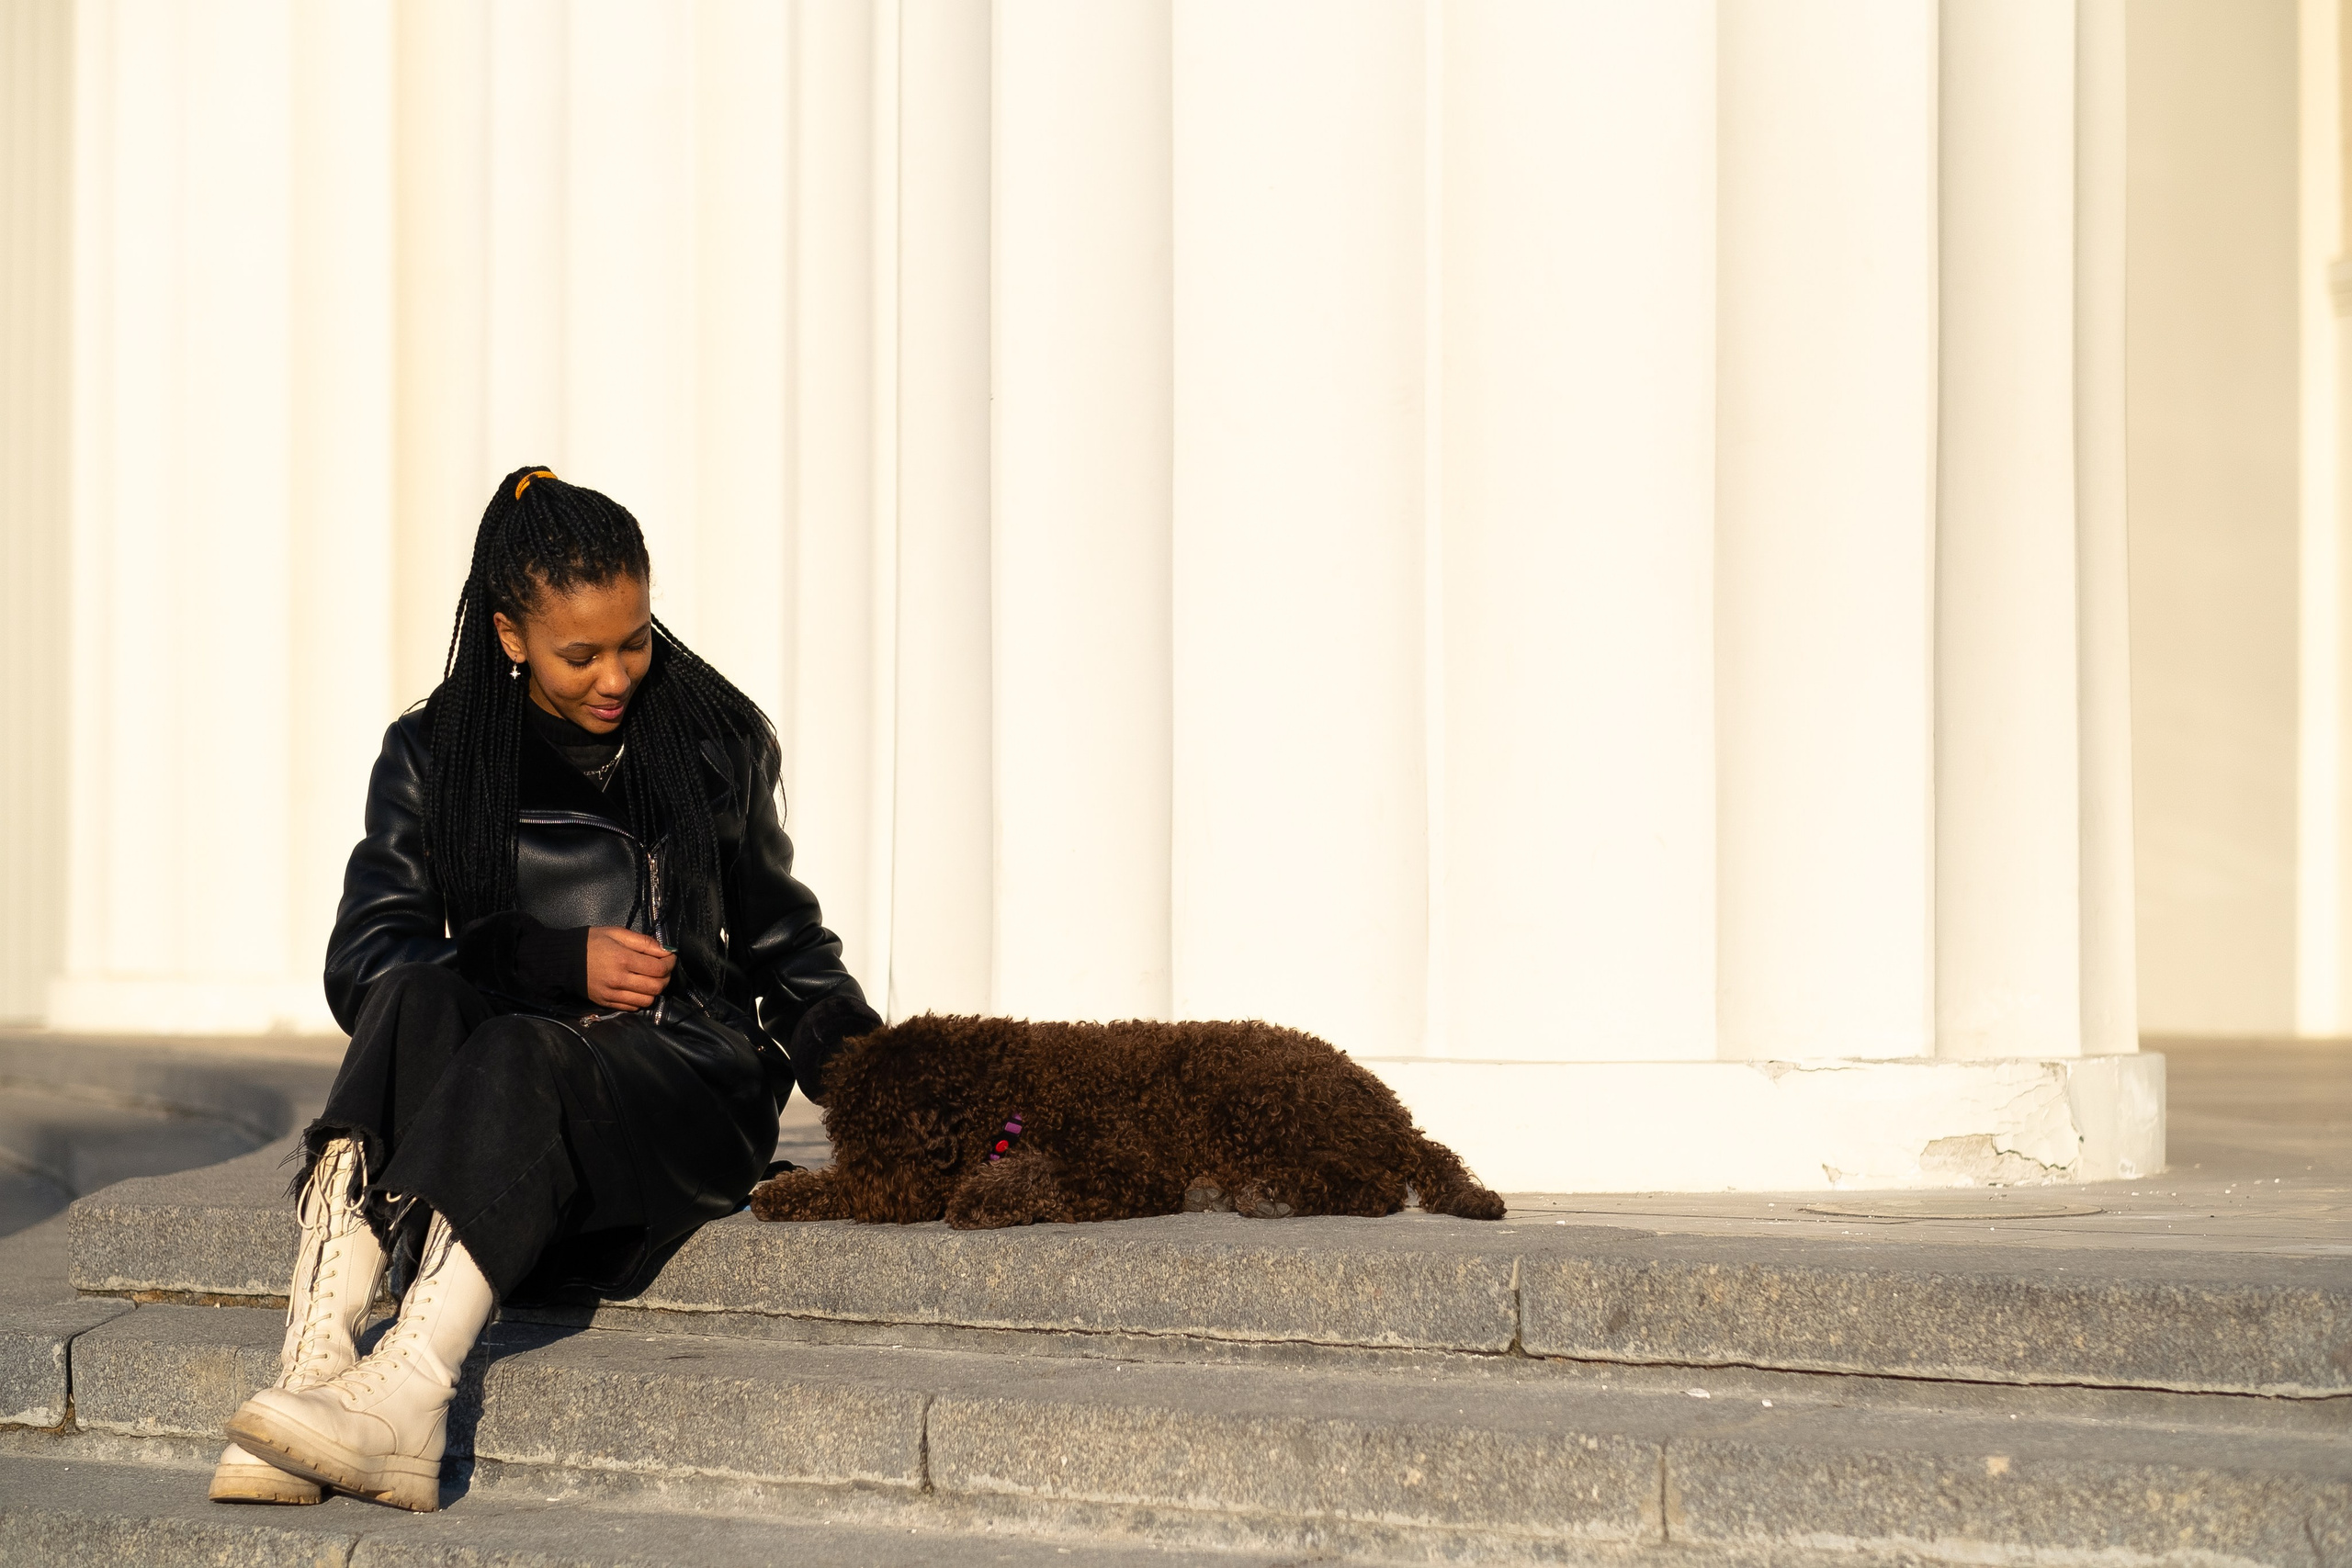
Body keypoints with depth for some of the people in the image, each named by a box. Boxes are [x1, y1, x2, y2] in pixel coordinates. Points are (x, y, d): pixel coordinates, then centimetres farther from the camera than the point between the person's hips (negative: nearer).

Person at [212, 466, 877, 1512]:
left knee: (521, 1054, -35)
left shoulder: (715, 740, 11)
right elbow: (361, 963, -1)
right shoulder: (433, 757, 9)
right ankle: (315, 1367, -46)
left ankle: (402, 1399, -52)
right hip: (496, 1093, 1)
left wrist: (855, 1055, 0)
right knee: (416, 999, -33)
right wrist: (562, 962, -11)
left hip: (687, 1083, -1)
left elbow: (777, 937, 19)